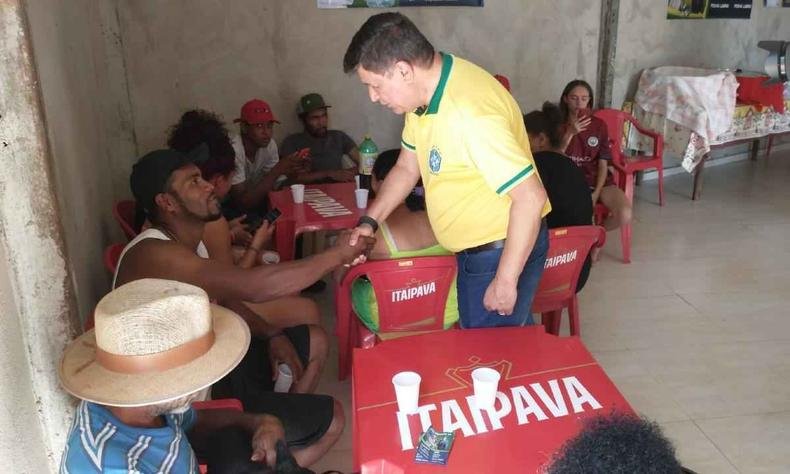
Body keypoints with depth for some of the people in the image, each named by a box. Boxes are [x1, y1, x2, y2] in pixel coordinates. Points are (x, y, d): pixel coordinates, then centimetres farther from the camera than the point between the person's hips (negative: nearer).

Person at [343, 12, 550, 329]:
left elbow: (530, 198, -30)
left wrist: (505, 281, -24)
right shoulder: (425, 92, -2)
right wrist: (369, 222, 2)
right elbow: (407, 168, 11)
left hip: (506, 251, -8)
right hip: (476, 248, 8)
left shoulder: (471, 113, -31)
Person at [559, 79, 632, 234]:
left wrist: (596, 194, -12)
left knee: (624, 215, -23)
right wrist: (570, 134, -20)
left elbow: (603, 163, 2)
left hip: (597, 180, 2)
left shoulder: (599, 125, 5)